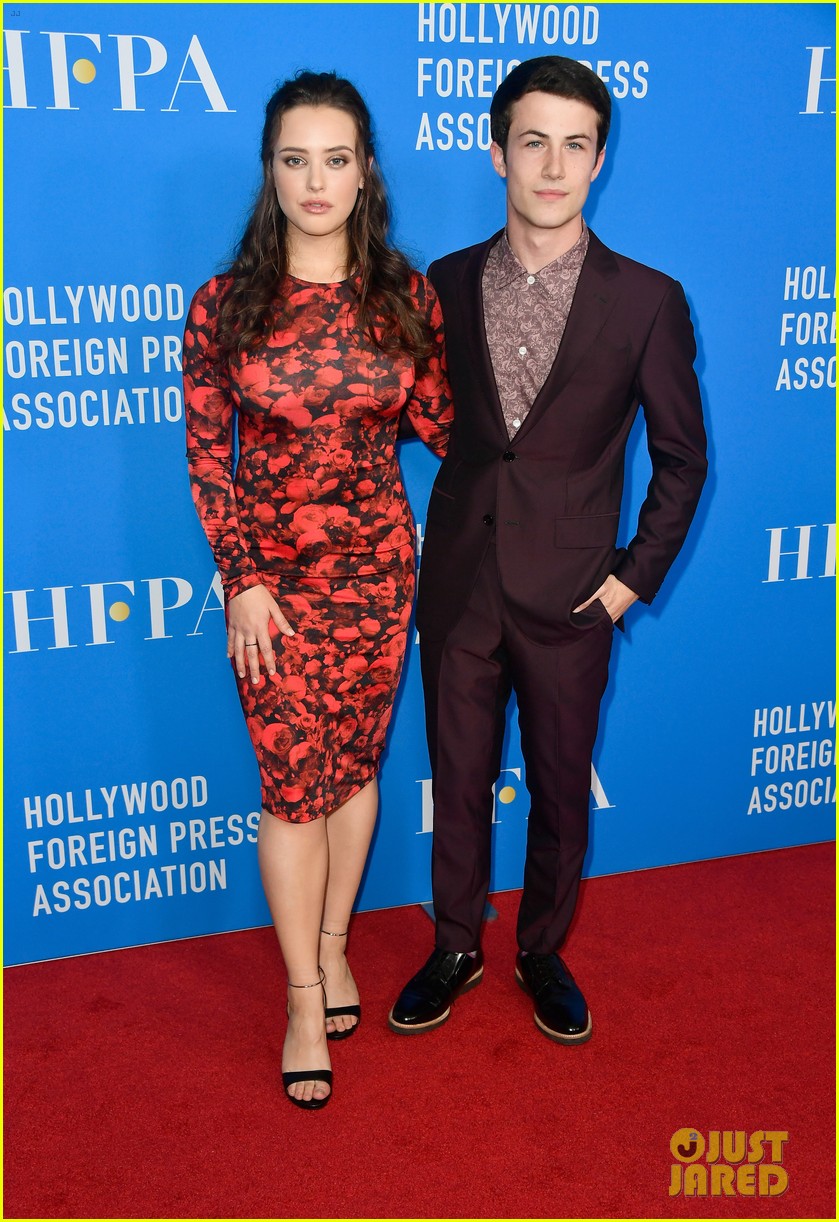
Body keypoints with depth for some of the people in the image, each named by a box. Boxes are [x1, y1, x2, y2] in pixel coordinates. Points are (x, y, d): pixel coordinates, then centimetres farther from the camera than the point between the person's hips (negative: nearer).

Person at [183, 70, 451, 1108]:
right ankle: (305, 995, 21)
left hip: (377, 566, 2)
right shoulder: (226, 306, -6)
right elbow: (205, 452, -3)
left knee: (354, 763, 13)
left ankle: (332, 941, 36)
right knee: (293, 782, 4)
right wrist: (242, 581, -7)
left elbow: (438, 419, 8)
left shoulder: (405, 296, -2)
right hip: (272, 577, -1)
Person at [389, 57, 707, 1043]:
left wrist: (638, 573, -4)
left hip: (568, 594, -1)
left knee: (561, 787, 13)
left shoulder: (646, 302, -6)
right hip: (458, 585, 2)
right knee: (457, 781, 14)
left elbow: (680, 454, 1)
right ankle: (456, 950, 36)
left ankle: (543, 953, 37)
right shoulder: (444, 285, 1)